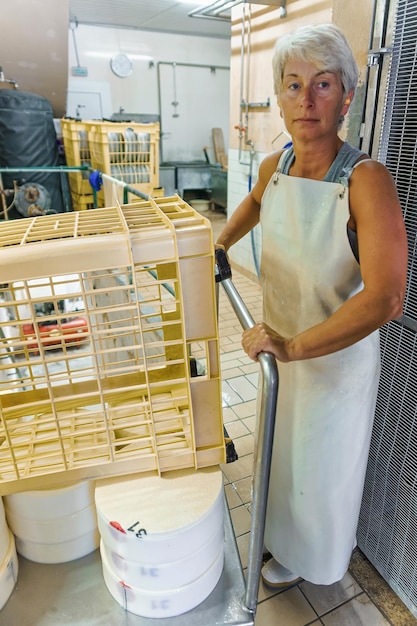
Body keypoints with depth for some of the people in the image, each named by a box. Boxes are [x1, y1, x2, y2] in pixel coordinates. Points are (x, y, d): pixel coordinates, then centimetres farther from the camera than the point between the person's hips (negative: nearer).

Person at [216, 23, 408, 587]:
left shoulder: (366, 179, -26)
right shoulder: (274, 166, -5)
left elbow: (385, 299, -33)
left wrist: (294, 347, -32)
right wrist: (217, 248, 17)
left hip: (337, 355, -6)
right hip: (278, 341, 6)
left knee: (320, 466, 19)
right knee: (281, 449, 28)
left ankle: (309, 558, 54)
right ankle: (285, 537, 61)